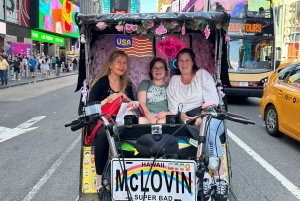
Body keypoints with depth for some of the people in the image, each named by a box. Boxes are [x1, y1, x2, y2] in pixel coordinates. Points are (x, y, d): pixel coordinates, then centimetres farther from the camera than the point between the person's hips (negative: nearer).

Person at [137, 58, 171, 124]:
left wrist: (168, 113, -13)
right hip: (147, 117, 0)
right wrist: (150, 117, -14)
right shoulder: (145, 83, 23)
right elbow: (141, 103, 6)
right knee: (140, 121, -38)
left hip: (164, 117, 0)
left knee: (162, 121, -39)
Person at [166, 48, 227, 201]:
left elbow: (212, 100, -6)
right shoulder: (174, 81, 17)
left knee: (208, 128, -37)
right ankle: (205, 178, -34)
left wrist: (202, 117, -23)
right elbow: (174, 107, 7)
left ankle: (220, 178, -38)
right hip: (187, 120, 2)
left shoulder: (202, 74, 7)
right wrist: (184, 117, -14)